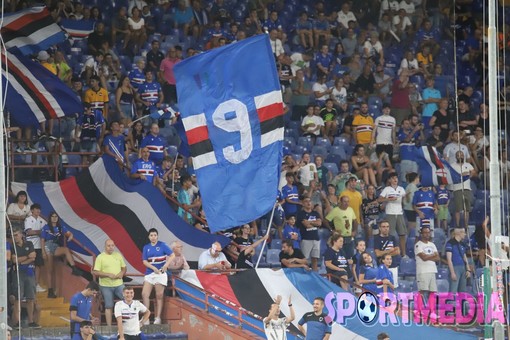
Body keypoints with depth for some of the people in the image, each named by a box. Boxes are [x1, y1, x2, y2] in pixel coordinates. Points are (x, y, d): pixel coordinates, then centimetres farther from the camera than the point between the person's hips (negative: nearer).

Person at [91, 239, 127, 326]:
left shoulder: (118, 255, 8)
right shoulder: (100, 257, -5)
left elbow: (124, 268, 16)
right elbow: (95, 272, -10)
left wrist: (122, 273, -8)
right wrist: (108, 274, -18)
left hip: (119, 284, 3)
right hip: (106, 286, -3)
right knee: (108, 306, 3)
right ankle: (109, 326, 8)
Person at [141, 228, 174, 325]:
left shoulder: (162, 245, 0)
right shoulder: (146, 247, 9)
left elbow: (172, 255, -2)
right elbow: (145, 261, 2)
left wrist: (166, 265, -15)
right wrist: (154, 268, -12)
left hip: (160, 273, -3)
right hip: (149, 273, 3)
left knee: (159, 296, -2)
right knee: (144, 294, -7)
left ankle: (158, 318, 3)